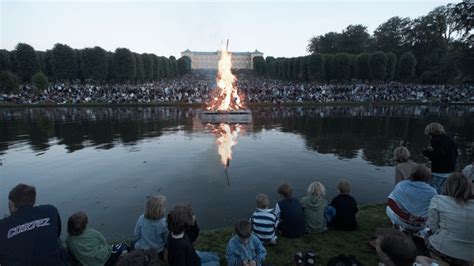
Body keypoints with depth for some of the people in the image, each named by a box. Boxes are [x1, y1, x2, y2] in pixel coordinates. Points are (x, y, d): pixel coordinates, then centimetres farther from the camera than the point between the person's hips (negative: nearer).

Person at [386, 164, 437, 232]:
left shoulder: (402, 185, -15)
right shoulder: (432, 192, -14)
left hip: (404, 222, -1)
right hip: (422, 226, 1)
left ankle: (402, 228, 19)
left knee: (389, 208, 29)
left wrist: (406, 217, -18)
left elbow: (390, 202, -22)